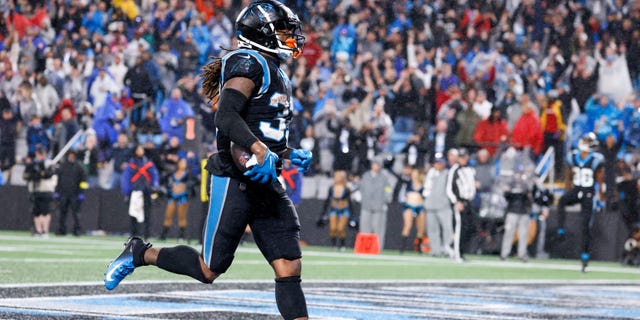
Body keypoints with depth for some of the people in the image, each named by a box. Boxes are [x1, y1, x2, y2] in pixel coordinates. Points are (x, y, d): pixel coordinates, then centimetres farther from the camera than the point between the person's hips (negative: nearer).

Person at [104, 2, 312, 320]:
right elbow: (226, 117, -24)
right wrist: (260, 150, -36)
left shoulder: (277, 76, 20)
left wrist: (288, 155, 14)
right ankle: (139, 254, 22)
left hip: (267, 185, 9)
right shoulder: (248, 63, -9)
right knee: (209, 270, 0)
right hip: (235, 182, -8)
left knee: (289, 269, -4)